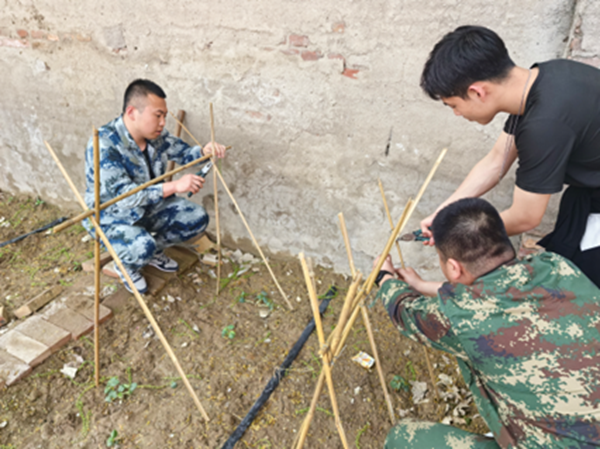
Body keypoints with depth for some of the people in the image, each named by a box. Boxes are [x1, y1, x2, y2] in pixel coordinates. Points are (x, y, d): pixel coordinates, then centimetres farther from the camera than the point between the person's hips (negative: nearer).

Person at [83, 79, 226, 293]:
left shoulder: (156, 135, -8)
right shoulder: (104, 144, -29)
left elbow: (184, 153, 7)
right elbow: (123, 196, -38)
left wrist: (205, 151, -18)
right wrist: (174, 186, -47)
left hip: (149, 207, 7)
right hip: (111, 217, -7)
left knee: (197, 218, -5)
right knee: (142, 247, -34)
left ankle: (153, 250, 17)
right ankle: (125, 265, 5)